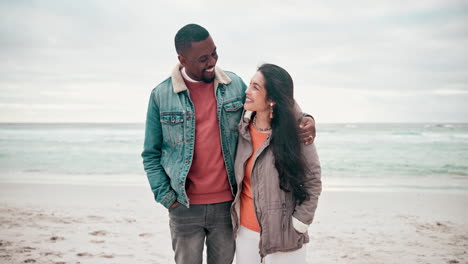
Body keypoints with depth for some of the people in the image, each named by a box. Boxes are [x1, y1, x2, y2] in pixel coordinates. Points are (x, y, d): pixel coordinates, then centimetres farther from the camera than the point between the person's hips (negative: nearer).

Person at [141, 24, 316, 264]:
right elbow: (151, 155, 1)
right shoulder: (161, 95, -4)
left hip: (227, 203, 2)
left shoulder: (235, 85, 1)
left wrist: (303, 119, -8)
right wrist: (166, 197, -6)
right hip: (185, 208, -1)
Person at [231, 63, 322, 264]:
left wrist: (298, 224, -8)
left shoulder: (296, 134, -15)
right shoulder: (244, 128, -2)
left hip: (282, 235, -4)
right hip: (245, 231, 4)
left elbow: (313, 182, -8)